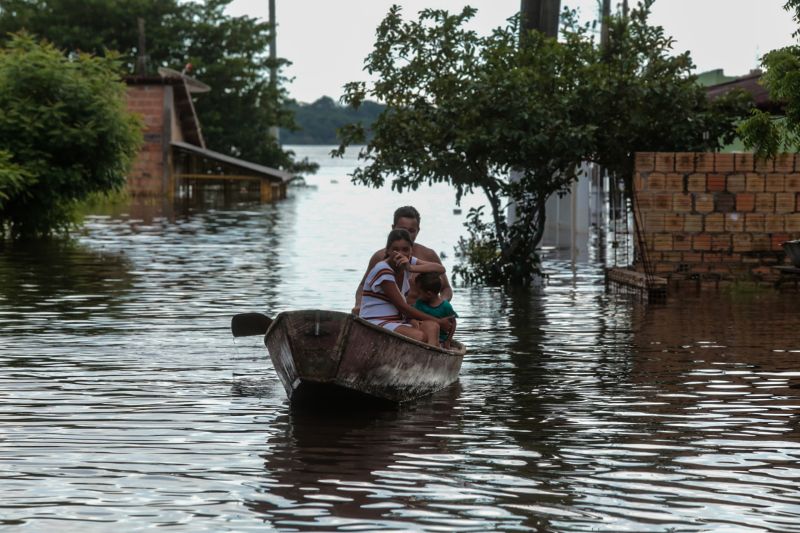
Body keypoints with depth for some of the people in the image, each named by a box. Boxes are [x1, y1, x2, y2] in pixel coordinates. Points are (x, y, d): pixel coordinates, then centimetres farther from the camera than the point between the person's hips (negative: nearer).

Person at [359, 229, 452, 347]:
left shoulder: (407, 262, 10)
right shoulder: (382, 270, -14)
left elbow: (441, 269, -1)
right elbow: (402, 307, -15)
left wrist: (411, 268, -18)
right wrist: (438, 321, -11)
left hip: (398, 322, 7)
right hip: (375, 324, -7)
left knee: (431, 327, -24)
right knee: (419, 336, -33)